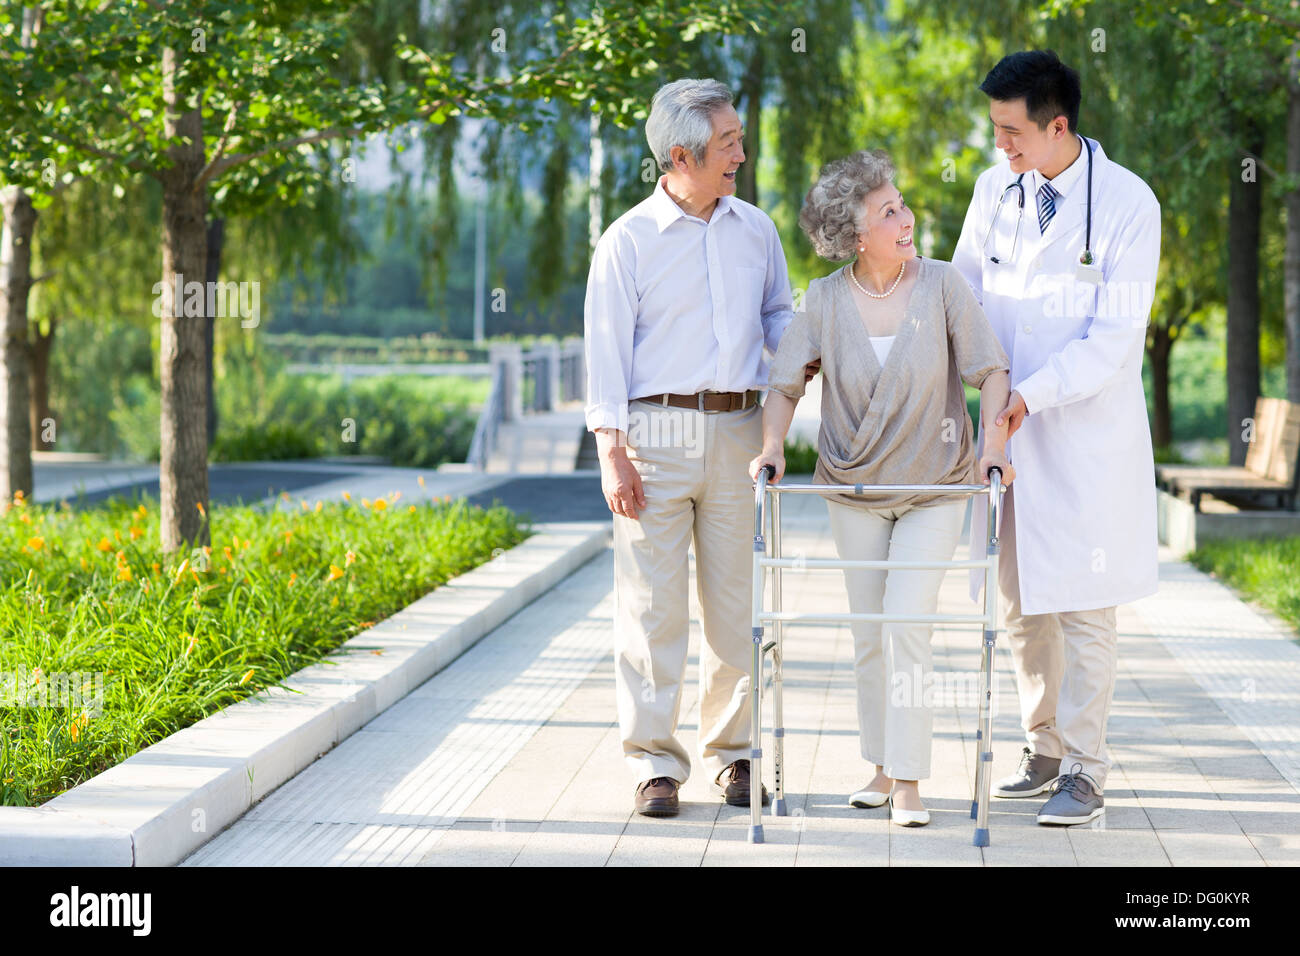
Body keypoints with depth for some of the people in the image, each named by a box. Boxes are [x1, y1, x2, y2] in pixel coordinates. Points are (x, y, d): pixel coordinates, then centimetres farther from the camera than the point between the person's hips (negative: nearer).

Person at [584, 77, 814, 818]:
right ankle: (656, 762, 4)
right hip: (656, 432, -3)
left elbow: (777, 314, 22)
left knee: (737, 603, 5)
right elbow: (607, 348, -2)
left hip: (737, 430, 3)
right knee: (652, 604, -3)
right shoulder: (629, 240, -1)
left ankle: (733, 750, 17)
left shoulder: (756, 229, 11)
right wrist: (612, 451, -9)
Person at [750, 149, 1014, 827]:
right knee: (868, 635, 9)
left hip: (933, 487, -2)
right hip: (853, 486, 2)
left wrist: (992, 440, -19)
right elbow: (785, 381, -1)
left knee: (908, 625, -12)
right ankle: (881, 769, 22)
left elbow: (990, 369, -6)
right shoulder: (825, 300, -7)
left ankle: (909, 782, -8)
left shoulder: (942, 286, -11)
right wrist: (772, 446, -17)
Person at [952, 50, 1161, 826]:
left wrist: (1029, 394, -20)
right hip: (1010, 430, 5)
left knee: (1083, 606, -3)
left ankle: (1085, 773, 3)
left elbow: (1116, 337, -15)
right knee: (1021, 601, 11)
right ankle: (1045, 748, 24)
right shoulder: (994, 190, 5)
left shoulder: (1128, 203, -11)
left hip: (1089, 435, -5)